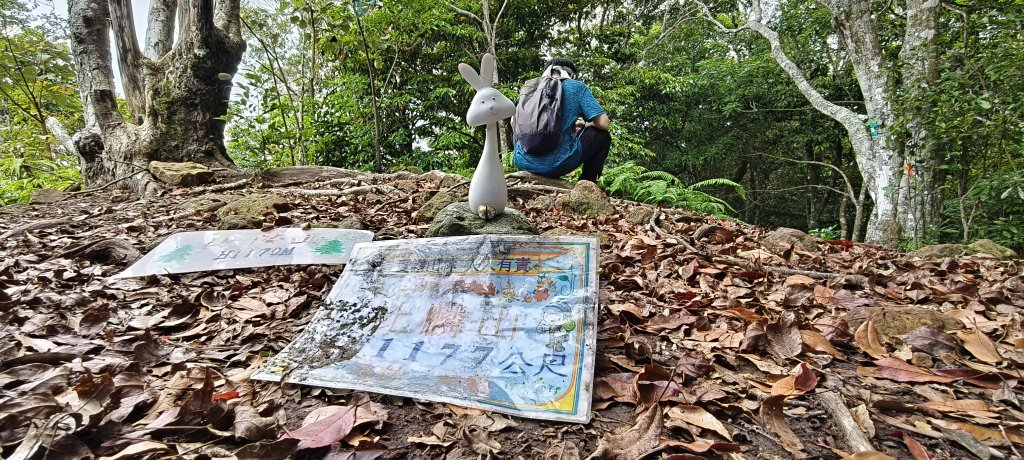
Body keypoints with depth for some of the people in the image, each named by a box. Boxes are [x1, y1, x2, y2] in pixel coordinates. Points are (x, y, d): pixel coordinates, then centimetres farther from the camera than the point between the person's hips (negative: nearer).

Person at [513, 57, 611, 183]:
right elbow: (603, 123, -1)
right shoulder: (576, 87, 5)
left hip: (523, 163, 4)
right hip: (558, 164, -4)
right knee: (602, 136, 20)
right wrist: (586, 125, 23)